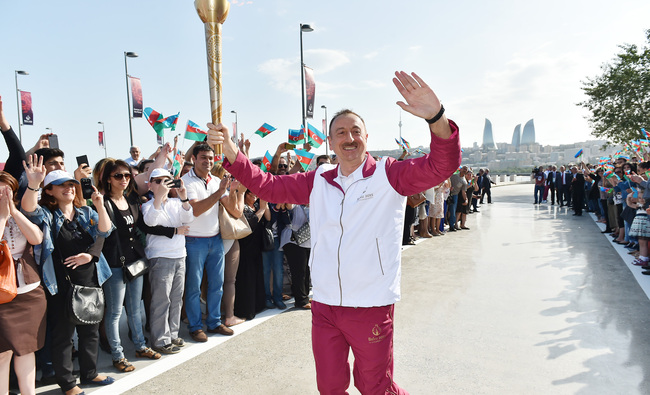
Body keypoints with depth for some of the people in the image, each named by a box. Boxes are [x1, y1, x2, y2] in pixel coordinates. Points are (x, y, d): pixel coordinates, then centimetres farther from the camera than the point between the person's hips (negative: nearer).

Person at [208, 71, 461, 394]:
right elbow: (268, 186, 7)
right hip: (323, 307, 4)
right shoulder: (318, 181, 5)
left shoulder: (388, 175, -7)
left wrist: (436, 118, -39)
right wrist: (230, 151, -4)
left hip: (371, 307, -4)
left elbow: (442, 165, -20)